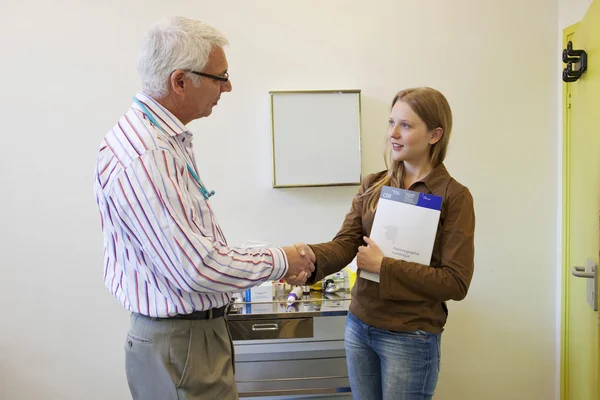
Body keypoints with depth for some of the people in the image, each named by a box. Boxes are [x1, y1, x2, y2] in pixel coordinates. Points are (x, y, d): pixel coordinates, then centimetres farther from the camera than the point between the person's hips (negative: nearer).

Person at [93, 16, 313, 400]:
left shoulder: (170, 140, 7)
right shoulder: (142, 158, -26)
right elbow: (196, 267, -27)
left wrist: (276, 266, 11)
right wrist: (278, 261, -12)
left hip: (204, 329, 10)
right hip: (179, 344, -9)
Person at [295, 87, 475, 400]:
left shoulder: (454, 196, -11)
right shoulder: (372, 185, 4)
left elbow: (456, 282, -14)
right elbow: (345, 243, -6)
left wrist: (383, 266, -19)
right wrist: (312, 256, -27)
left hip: (410, 339, -4)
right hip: (358, 327, 5)